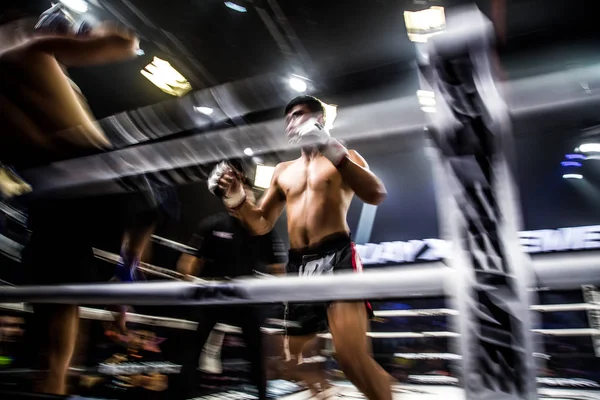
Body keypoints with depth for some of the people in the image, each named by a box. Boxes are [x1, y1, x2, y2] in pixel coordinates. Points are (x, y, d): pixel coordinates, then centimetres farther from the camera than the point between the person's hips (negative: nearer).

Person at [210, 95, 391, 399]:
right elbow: (261, 224, 20)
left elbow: (377, 195, -11)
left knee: (351, 355, -19)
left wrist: (331, 150, -20)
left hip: (335, 257, -5)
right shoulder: (283, 171, 22)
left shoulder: (343, 158, 9)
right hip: (297, 265, 6)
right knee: (285, 357, 11)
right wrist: (237, 199, 0)